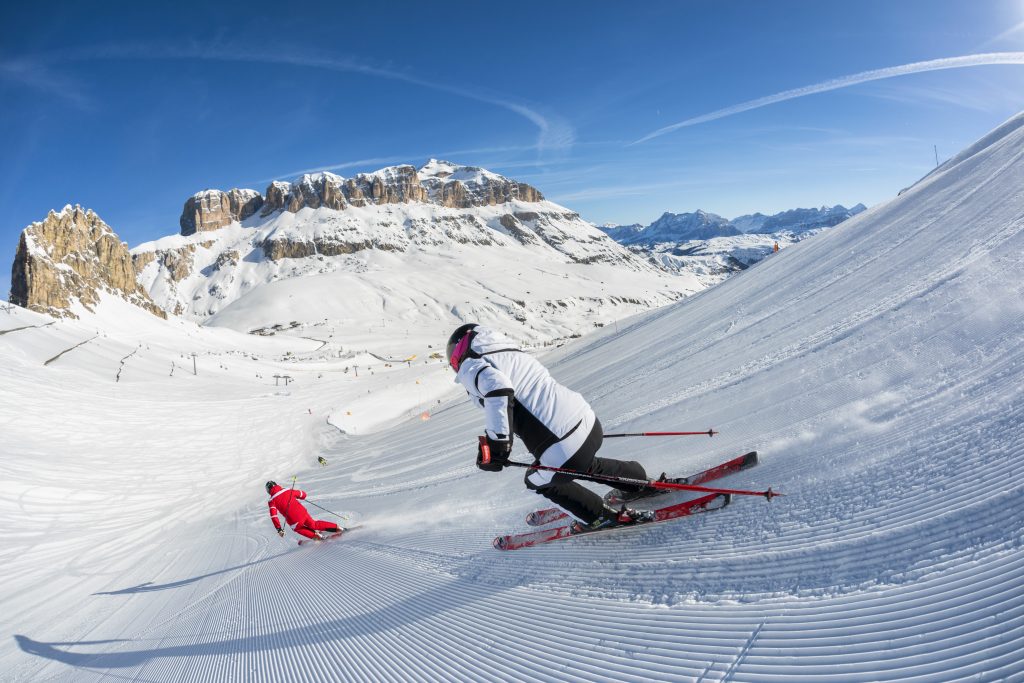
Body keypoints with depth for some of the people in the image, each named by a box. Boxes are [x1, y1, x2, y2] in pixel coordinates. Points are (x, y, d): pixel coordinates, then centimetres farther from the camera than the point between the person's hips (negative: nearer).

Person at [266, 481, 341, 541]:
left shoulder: (272, 501, -2)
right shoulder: (288, 491, 7)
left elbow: (273, 516, -10)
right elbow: (303, 495, 17)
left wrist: (279, 529, -5)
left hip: (294, 522, -3)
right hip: (303, 513, 3)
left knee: (297, 528, 32)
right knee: (313, 524, 28)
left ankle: (315, 535, 18)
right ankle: (337, 528, 24)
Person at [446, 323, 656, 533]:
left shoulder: (470, 366, -2)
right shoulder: (516, 355, 22)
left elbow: (497, 385, -24)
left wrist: (496, 444, -19)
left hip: (563, 451, -8)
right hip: (590, 423, 8)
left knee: (537, 481, 25)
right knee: (586, 464, 39)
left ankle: (604, 517, 27)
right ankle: (641, 482, 57)